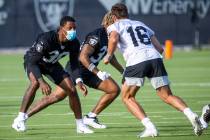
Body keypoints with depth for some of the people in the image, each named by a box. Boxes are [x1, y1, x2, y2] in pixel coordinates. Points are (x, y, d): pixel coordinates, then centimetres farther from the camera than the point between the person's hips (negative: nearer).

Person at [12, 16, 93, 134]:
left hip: (51, 64, 6)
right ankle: (20, 119, -28)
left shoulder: (74, 43, -21)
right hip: (33, 61, -6)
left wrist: (79, 81, -21)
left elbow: (74, 62, -5)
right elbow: (32, 62, -39)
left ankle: (80, 125, 11)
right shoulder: (46, 39, -39)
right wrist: (42, 82, -51)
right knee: (35, 83, -36)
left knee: (72, 90, -5)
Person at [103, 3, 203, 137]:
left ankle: (149, 127, -5)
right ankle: (191, 115, -16)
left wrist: (109, 56, 5)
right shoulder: (141, 25, 31)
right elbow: (160, 49, 25)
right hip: (155, 58, 4)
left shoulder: (115, 26, 16)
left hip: (136, 61, -4)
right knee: (167, 96, 11)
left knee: (127, 97, 13)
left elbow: (113, 39, -10)